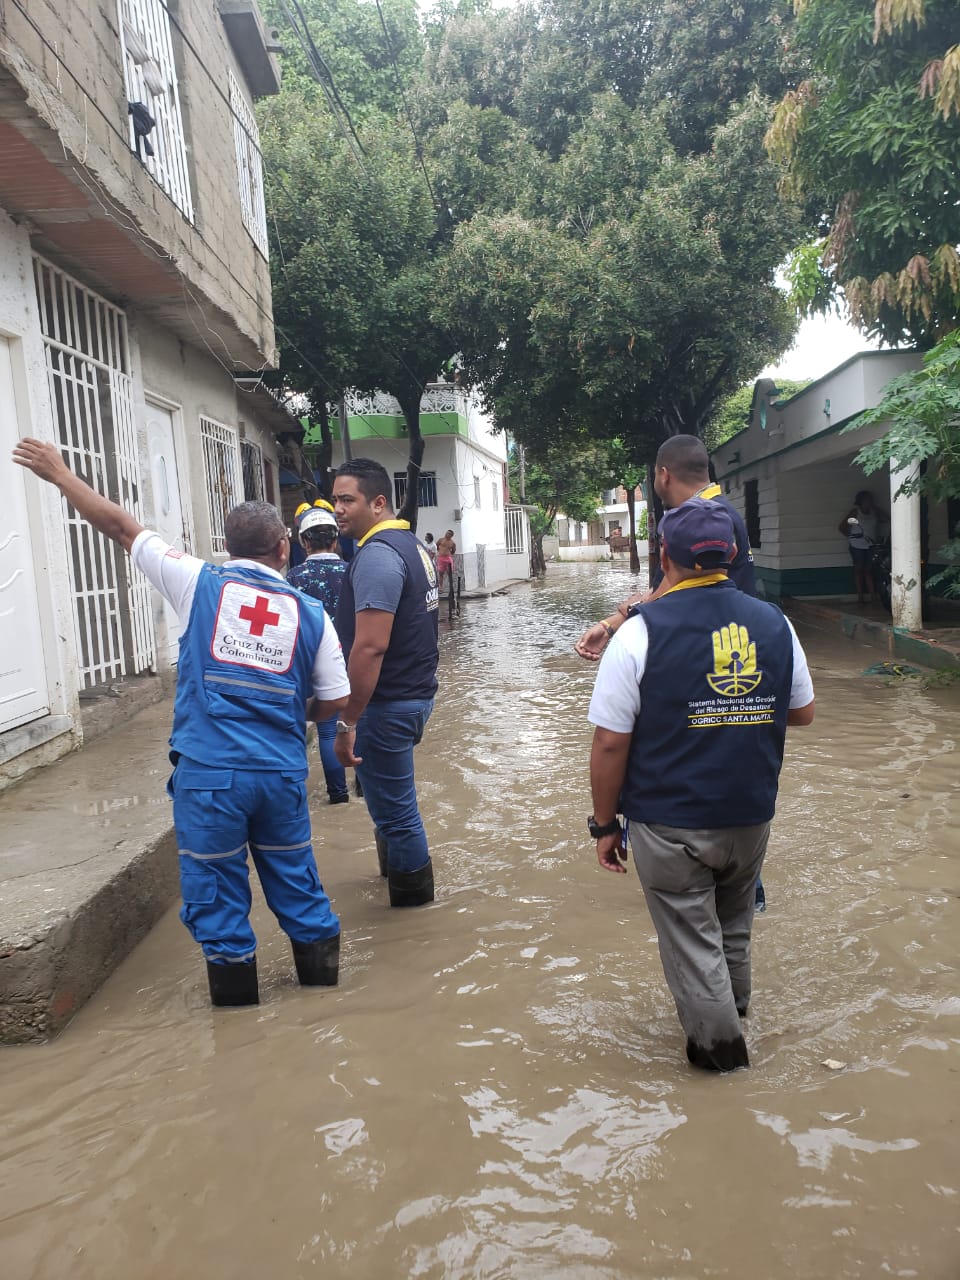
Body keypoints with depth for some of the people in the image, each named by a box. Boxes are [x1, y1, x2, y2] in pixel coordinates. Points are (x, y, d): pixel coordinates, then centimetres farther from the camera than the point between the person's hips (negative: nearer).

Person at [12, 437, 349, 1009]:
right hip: (282, 770, 2)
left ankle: (236, 989, 26)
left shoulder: (201, 582, -1)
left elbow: (121, 526, 7)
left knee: (215, 885, 13)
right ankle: (320, 966, 33)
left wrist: (59, 474, 20)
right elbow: (333, 700, 4)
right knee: (294, 875, 19)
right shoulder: (310, 612, 2)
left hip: (209, 770, -2)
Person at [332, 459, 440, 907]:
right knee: (390, 797, 26)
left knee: (393, 807, 5)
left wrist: (348, 723, -23)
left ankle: (411, 894, 20)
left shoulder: (376, 555, -20)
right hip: (416, 691, 10)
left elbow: (370, 646, -27)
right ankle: (396, 868, 43)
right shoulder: (413, 545, 11)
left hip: (388, 703, -10)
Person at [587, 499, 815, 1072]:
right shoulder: (774, 622, -4)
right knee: (734, 926, 28)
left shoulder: (640, 632, -17)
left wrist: (605, 824, -4)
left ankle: (719, 1043, 28)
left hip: (670, 825, -5)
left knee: (692, 938, 14)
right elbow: (803, 712, 10)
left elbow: (610, 745, -16)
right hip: (752, 816, 5)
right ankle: (734, 1005, 49)